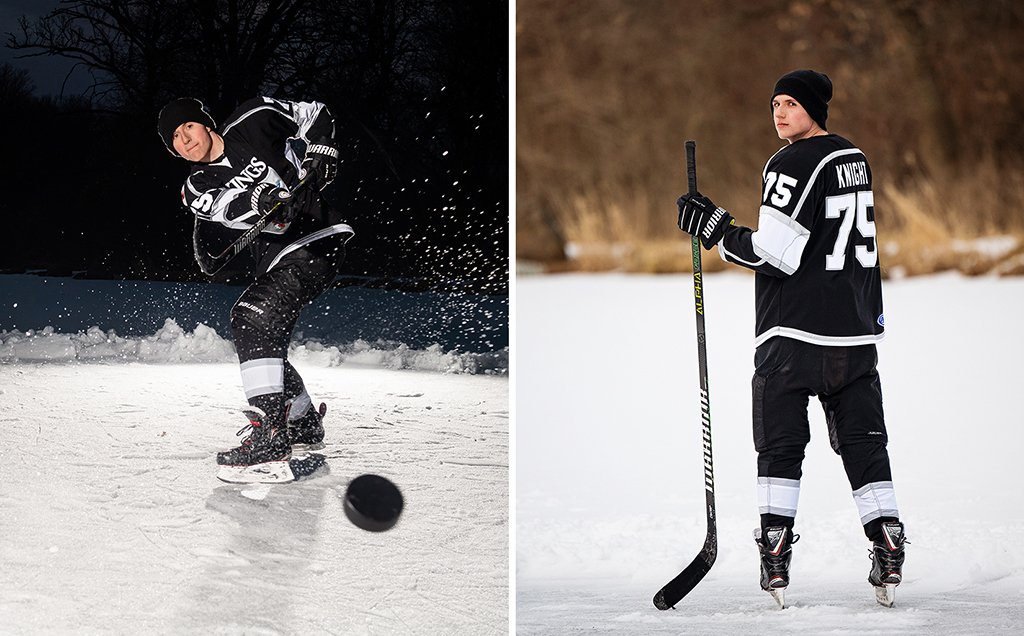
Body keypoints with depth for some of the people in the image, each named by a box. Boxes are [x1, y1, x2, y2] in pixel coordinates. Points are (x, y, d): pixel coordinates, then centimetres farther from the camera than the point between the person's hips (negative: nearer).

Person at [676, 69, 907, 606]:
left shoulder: (793, 164, -13)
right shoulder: (854, 160, 13)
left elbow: (776, 254, -19)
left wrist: (717, 230, -10)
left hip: (793, 331, -7)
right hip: (855, 331, 7)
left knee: (780, 444, 0)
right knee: (863, 441, 9)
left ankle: (775, 559, -4)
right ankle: (889, 553, 2)